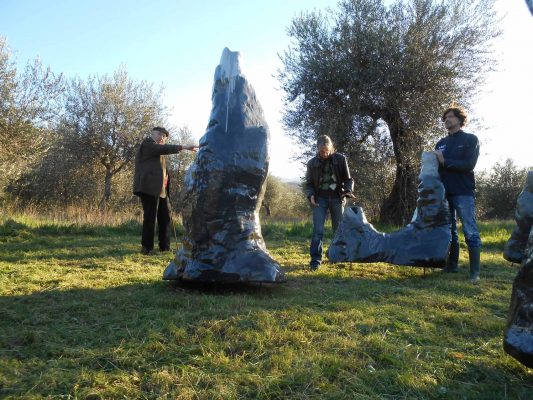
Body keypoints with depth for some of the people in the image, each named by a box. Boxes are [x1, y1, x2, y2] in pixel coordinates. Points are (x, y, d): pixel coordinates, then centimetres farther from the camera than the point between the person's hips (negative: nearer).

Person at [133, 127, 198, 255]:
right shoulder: (147, 143, 0)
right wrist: (184, 147, -26)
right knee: (150, 217, -9)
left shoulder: (157, 150, 29)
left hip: (160, 189, 10)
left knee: (165, 217, 10)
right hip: (150, 187, -10)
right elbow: (164, 148, -18)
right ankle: (147, 248, -3)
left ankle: (165, 246, 17)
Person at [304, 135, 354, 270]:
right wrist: (310, 195, -12)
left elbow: (348, 179, 5)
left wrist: (348, 191, -15)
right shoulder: (312, 163, 2)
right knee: (318, 230, -9)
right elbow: (308, 183, 8)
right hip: (320, 199, 0)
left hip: (336, 198, 0)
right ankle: (315, 259, -4)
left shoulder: (340, 159, -1)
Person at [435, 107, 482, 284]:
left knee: (470, 231, -6)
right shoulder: (441, 143, 18)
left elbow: (469, 165, -11)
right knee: (448, 230, 10)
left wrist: (445, 161, -12)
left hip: (463, 192, -5)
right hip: (444, 192, 6)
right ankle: (452, 265, 19)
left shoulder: (470, 139, 2)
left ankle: (475, 272, -4)